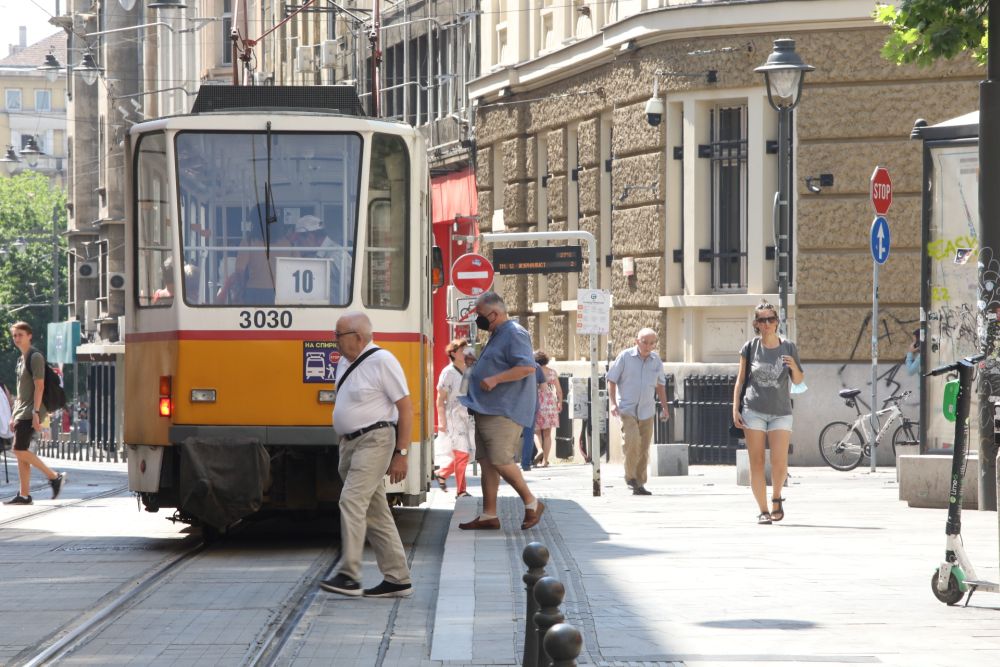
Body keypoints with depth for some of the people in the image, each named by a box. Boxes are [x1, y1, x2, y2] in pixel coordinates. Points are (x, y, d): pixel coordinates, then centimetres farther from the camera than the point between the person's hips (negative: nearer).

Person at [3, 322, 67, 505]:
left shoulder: (35, 357, -9)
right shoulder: (21, 359, 19)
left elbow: (39, 386, -16)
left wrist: (35, 412, -22)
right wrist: (14, 415, 20)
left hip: (31, 412, -9)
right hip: (21, 412, 9)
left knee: (20, 450, -15)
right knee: (21, 452, 4)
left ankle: (54, 477, -9)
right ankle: (24, 495, 4)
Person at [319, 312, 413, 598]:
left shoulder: (381, 361, -11)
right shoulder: (344, 363, 13)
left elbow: (406, 407, -12)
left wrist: (401, 454, -15)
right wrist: (343, 445, 17)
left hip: (374, 440, -9)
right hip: (350, 443, 9)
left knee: (352, 500, -20)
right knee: (375, 512, 9)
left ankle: (349, 576, -24)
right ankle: (397, 579, 14)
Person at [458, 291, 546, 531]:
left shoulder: (514, 334, -12)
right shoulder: (498, 336, 20)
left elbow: (527, 367, -23)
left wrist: (494, 379, -24)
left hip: (504, 412, -11)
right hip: (488, 411, 11)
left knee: (500, 461, -15)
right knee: (487, 462, 8)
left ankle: (531, 503, -1)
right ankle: (489, 516, 10)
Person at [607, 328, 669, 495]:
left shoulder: (656, 360, 8)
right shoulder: (625, 356, -4)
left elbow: (660, 385, 20)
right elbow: (611, 380, -2)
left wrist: (665, 407, 17)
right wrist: (613, 403, -11)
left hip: (647, 411, 4)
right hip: (627, 409, -4)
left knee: (644, 449, 4)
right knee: (631, 439, -24)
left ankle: (639, 485, 12)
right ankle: (630, 476, -8)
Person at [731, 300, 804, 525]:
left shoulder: (788, 347, 3)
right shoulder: (750, 348, 2)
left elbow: (798, 380, 9)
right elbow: (740, 380, 7)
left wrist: (793, 366, -13)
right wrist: (735, 409, 0)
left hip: (781, 413, 0)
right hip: (754, 411, 0)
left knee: (780, 464, -10)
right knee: (757, 463, -3)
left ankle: (776, 498, 19)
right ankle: (763, 510, 4)